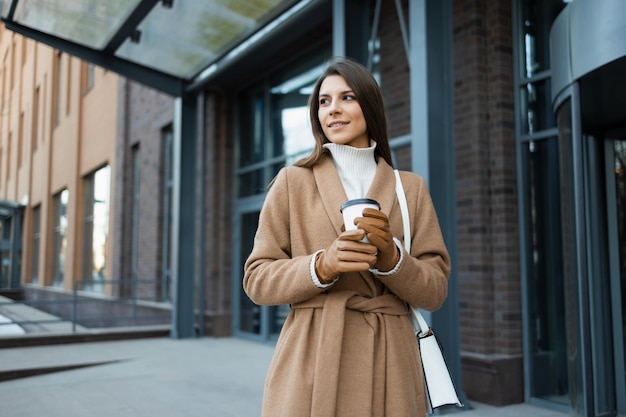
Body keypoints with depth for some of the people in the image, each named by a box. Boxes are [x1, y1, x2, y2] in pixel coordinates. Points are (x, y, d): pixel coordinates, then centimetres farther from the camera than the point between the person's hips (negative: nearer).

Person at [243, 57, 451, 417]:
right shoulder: (293, 181, 2)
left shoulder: (411, 187, 7)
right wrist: (321, 266, -17)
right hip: (311, 364, -1)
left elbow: (435, 291, 3)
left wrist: (390, 256, -15)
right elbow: (258, 279, 0)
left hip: (388, 365, 2)